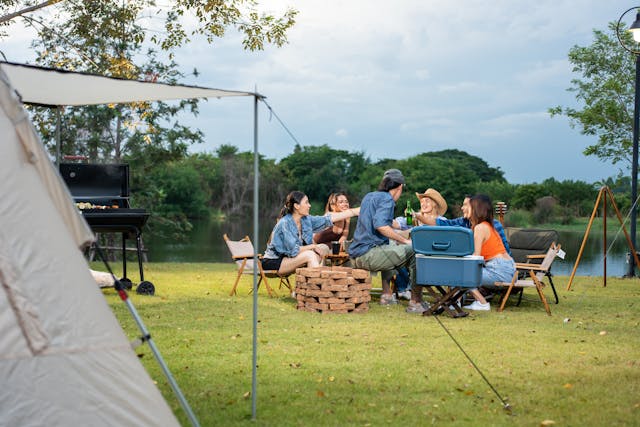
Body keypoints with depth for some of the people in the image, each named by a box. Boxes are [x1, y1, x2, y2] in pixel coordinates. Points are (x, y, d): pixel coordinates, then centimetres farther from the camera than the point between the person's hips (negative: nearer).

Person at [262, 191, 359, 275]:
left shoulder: (306, 220, 1)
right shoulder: (285, 223, -22)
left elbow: (331, 218, 2)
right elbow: (293, 250, -26)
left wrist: (356, 211, 1)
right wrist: (313, 246, -13)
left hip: (289, 259, 9)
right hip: (273, 263, -9)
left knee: (324, 248, -3)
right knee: (310, 255, -26)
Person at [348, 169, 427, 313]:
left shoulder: (369, 196, 19)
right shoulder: (386, 199, -8)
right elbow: (380, 225, -25)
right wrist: (405, 240, -20)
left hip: (356, 256, 10)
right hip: (368, 255, -10)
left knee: (391, 249, 37)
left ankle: (387, 294, 30)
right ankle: (416, 302, -13)